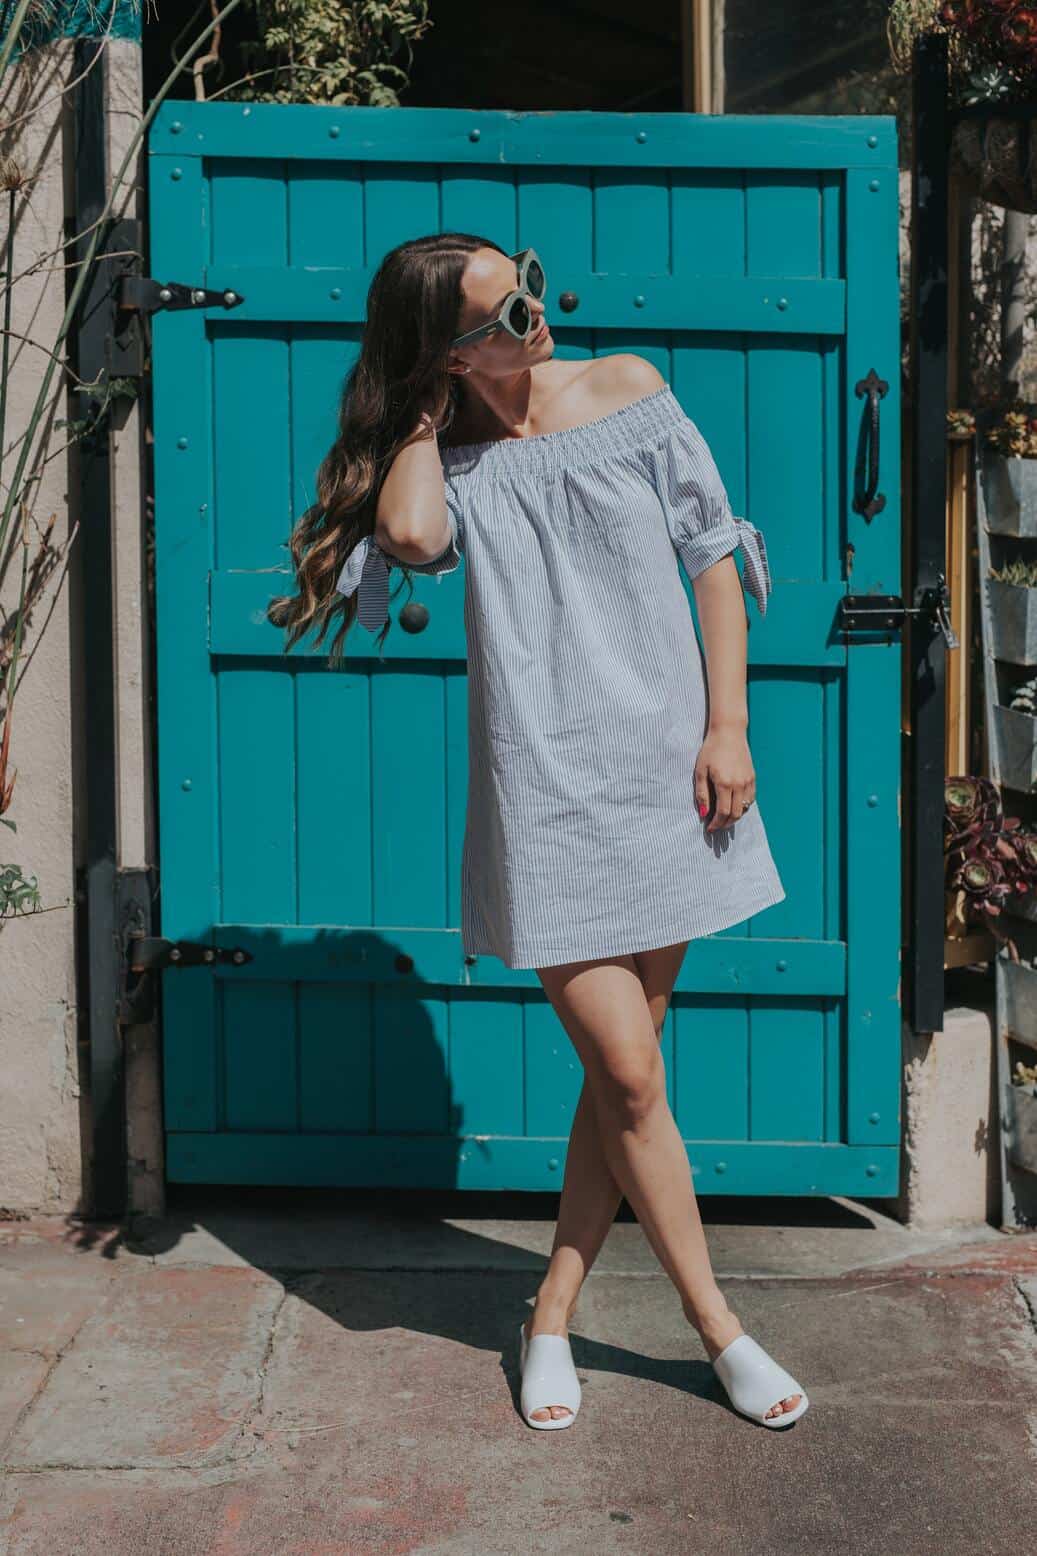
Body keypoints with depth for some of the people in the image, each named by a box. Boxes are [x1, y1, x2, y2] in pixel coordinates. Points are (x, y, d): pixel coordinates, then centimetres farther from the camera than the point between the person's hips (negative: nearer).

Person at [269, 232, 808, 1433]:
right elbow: (411, 536, -26)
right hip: (549, 793, -2)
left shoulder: (625, 390, 3)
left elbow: (714, 555, 6)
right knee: (630, 1074, -5)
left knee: (621, 1070, 8)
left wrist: (728, 725, -1)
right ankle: (718, 1329, 15)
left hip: (667, 770, 3)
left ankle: (551, 1317, 25)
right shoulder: (450, 464, -2)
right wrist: (425, 414, -9)